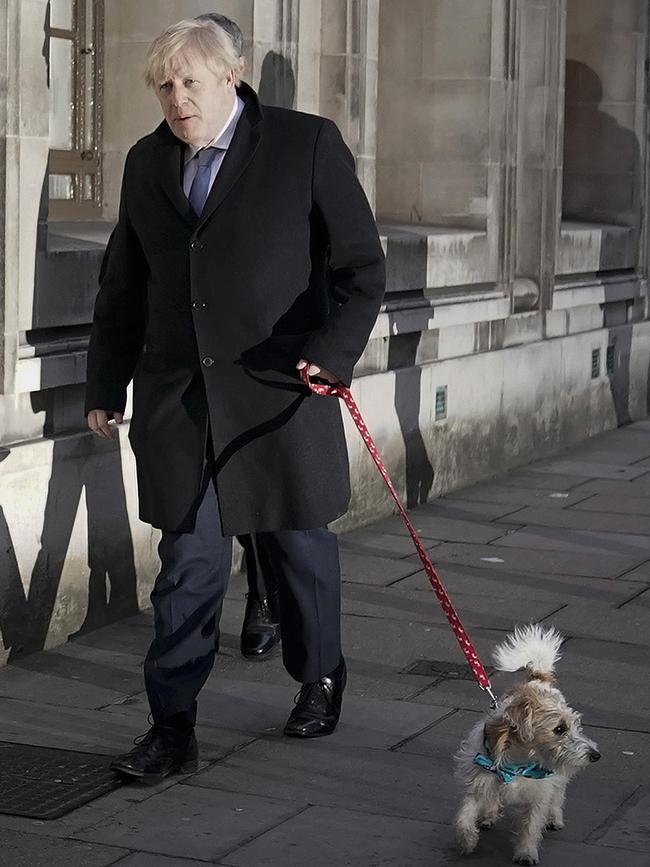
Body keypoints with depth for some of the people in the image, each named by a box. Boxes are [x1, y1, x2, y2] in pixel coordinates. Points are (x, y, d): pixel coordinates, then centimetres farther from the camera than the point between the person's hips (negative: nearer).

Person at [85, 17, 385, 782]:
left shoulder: (308, 145, -4)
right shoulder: (146, 163, 10)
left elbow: (360, 266, -4)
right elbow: (123, 288, 18)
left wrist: (335, 350, -18)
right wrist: (105, 385, 17)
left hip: (280, 391, -3)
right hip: (177, 398, 3)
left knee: (300, 547, 12)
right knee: (188, 563, -1)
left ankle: (320, 678, 36)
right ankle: (172, 729, 4)